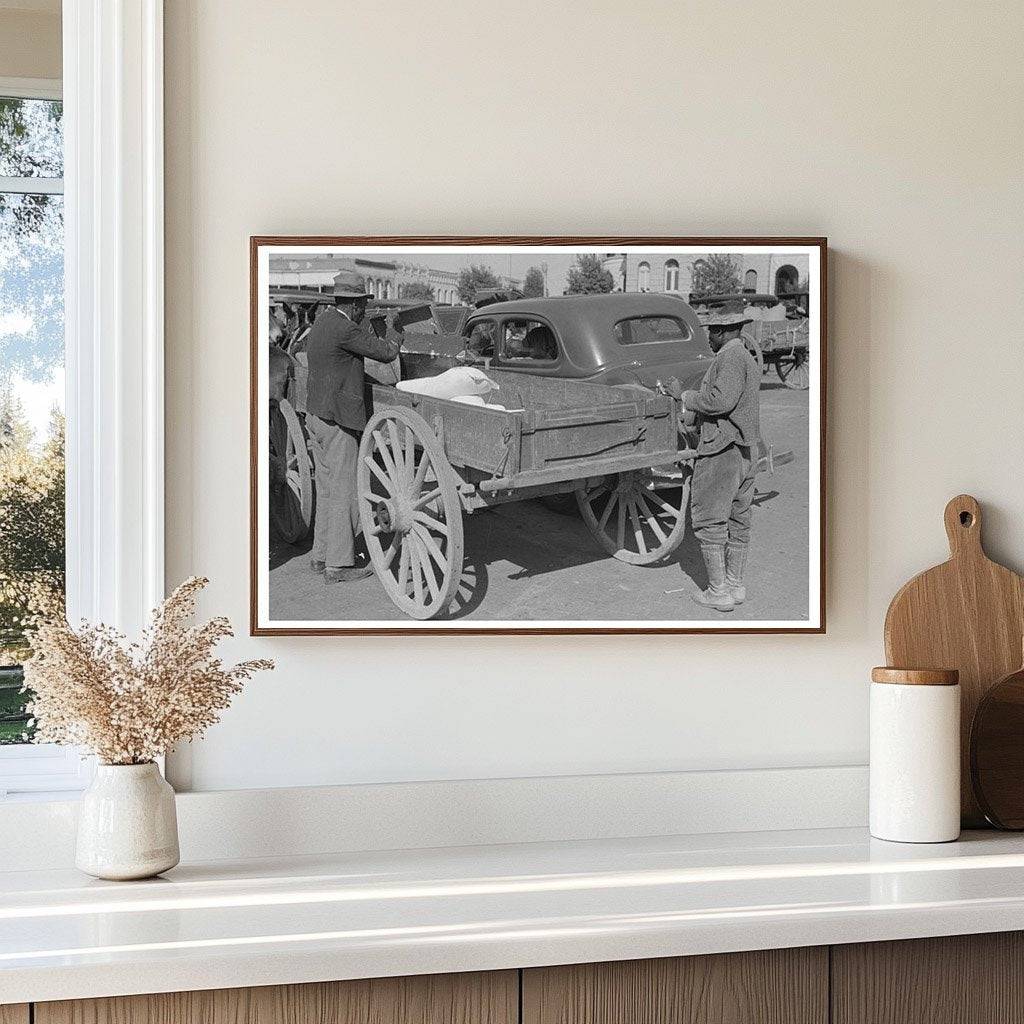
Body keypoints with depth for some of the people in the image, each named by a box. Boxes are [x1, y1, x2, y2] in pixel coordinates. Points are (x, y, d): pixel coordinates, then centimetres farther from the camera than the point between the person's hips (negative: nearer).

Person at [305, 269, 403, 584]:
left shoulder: (319, 324, 13)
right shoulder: (344, 329, -17)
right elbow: (386, 353, -12)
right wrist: (393, 331, 6)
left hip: (315, 414, 10)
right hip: (338, 419, -10)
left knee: (326, 487, 16)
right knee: (344, 490, -4)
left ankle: (321, 554, 23)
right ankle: (338, 564, -1)